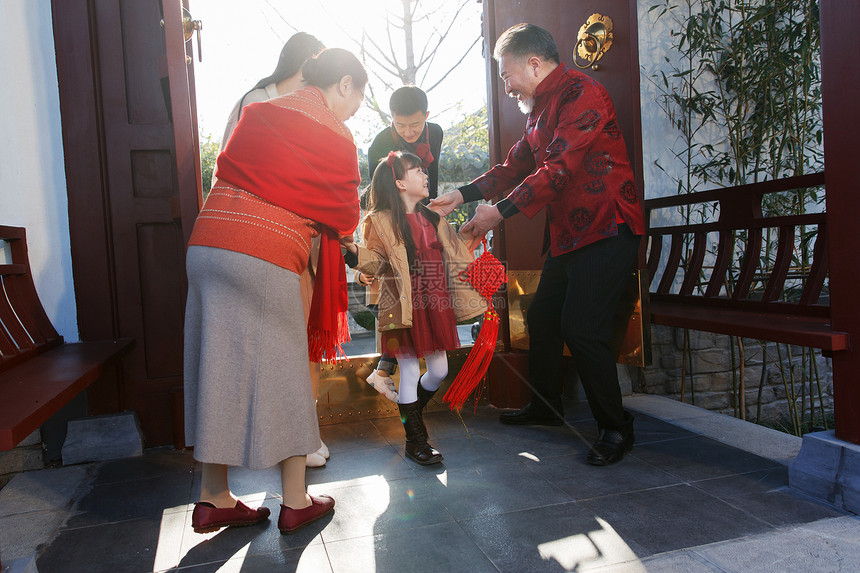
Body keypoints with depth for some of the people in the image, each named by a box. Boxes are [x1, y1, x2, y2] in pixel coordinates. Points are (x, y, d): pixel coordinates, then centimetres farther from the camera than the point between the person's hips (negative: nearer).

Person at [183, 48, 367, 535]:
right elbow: (345, 221, 7)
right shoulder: (336, 137, 1)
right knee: (283, 372, 6)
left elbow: (227, 171, 20)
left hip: (206, 243, 6)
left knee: (221, 366, 12)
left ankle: (214, 497, 23)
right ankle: (296, 501, 18)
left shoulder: (258, 112, 17)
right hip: (265, 259, -6)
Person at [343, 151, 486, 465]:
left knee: (439, 370, 10)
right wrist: (356, 253, -27)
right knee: (410, 371, 2)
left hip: (435, 305, 6)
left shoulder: (433, 219, 15)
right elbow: (377, 263, -11)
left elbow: (454, 251, 24)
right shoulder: (382, 221, -5)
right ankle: (415, 439, 16)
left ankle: (410, 412, 38)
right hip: (405, 307, -6)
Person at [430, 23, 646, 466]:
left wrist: (500, 211, -21)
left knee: (581, 329, -14)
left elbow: (558, 169, -22)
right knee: (542, 317, 13)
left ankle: (616, 429, 4)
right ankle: (544, 407, 31)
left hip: (605, 229, -10)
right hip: (567, 233, 10)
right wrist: (463, 195, 11)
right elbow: (515, 165, 21)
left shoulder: (582, 94, -13)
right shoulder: (541, 109, 19)